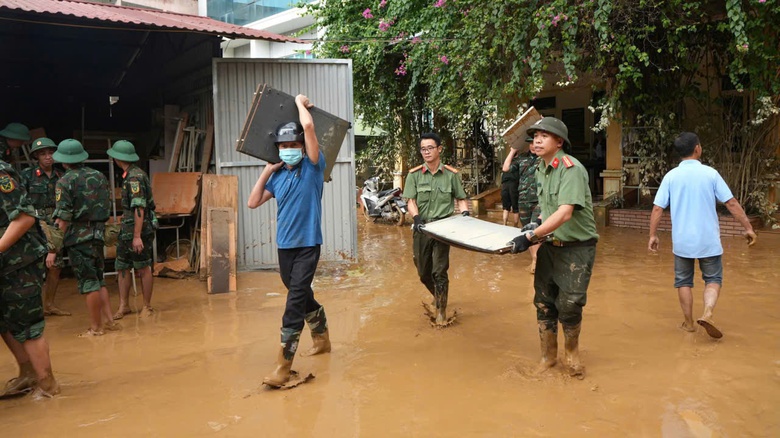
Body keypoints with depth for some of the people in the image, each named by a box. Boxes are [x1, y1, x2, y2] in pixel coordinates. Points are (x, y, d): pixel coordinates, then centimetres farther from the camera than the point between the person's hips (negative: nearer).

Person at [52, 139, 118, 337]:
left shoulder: (65, 182, -11)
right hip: (98, 233, 6)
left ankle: (95, 327, 8)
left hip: (78, 237, -6)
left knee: (89, 282, 0)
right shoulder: (99, 176, 7)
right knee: (99, 279, 18)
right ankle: (108, 320, 19)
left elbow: (63, 218, -15)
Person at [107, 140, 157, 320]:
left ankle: (147, 306, 14)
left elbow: (139, 209, -23)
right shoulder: (130, 175, 12)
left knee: (143, 269, 2)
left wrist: (137, 236, -26)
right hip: (127, 230, 9)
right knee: (122, 267, 10)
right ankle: (124, 306, 18)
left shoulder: (135, 177, -18)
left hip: (139, 230, -9)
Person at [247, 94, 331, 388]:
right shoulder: (278, 175, 8)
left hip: (308, 245, -6)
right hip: (285, 245, 6)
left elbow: (308, 126, -18)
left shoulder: (312, 167, -6)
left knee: (295, 301, -10)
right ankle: (322, 338, 42)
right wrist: (266, 172, 6)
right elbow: (253, 203, 10)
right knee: (302, 296, 19)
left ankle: (283, 366, -8)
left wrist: (300, 102, 0)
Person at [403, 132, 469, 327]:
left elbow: (461, 199, 9)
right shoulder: (414, 174, 2)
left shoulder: (451, 174, 1)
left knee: (439, 271, -7)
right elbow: (410, 201, -3)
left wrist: (465, 213, -10)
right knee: (423, 272, 12)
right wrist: (417, 219, -20)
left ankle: (441, 311, 6)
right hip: (421, 228, 2)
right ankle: (437, 295, 41)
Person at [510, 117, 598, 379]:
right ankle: (548, 357, 25)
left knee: (569, 306, -2)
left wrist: (531, 237, -33)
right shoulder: (540, 170, 6)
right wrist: (538, 225, 7)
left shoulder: (571, 168, -20)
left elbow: (565, 213, -30)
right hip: (549, 246, 7)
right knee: (543, 303, 8)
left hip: (576, 248, -7)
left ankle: (572, 354, 25)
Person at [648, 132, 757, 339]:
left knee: (684, 281, 14)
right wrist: (748, 227, 4)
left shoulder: (671, 176, -3)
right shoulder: (710, 173, -5)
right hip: (708, 240, -1)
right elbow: (732, 203, -4)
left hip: (682, 241, 1)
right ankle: (707, 313, -11)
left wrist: (653, 235, 3)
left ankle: (689, 323, 19)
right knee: (713, 279, 11)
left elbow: (657, 208, -5)